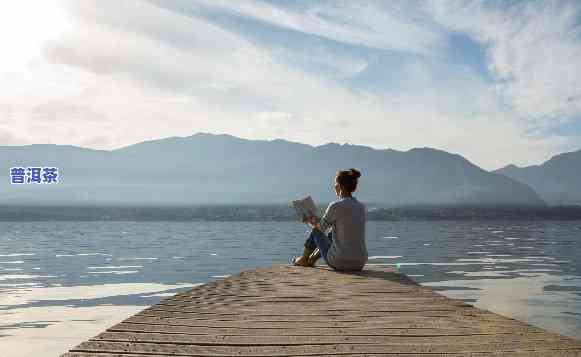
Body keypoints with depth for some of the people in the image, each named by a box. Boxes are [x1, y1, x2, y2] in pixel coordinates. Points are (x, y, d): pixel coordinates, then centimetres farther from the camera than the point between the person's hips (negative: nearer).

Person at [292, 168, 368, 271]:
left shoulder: (335, 206, -13)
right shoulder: (362, 208, 6)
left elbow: (321, 227, 3)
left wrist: (312, 222, 26)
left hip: (339, 262, -5)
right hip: (359, 264, 5)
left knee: (316, 230, 22)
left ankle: (303, 259, 48)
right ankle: (312, 259, 53)